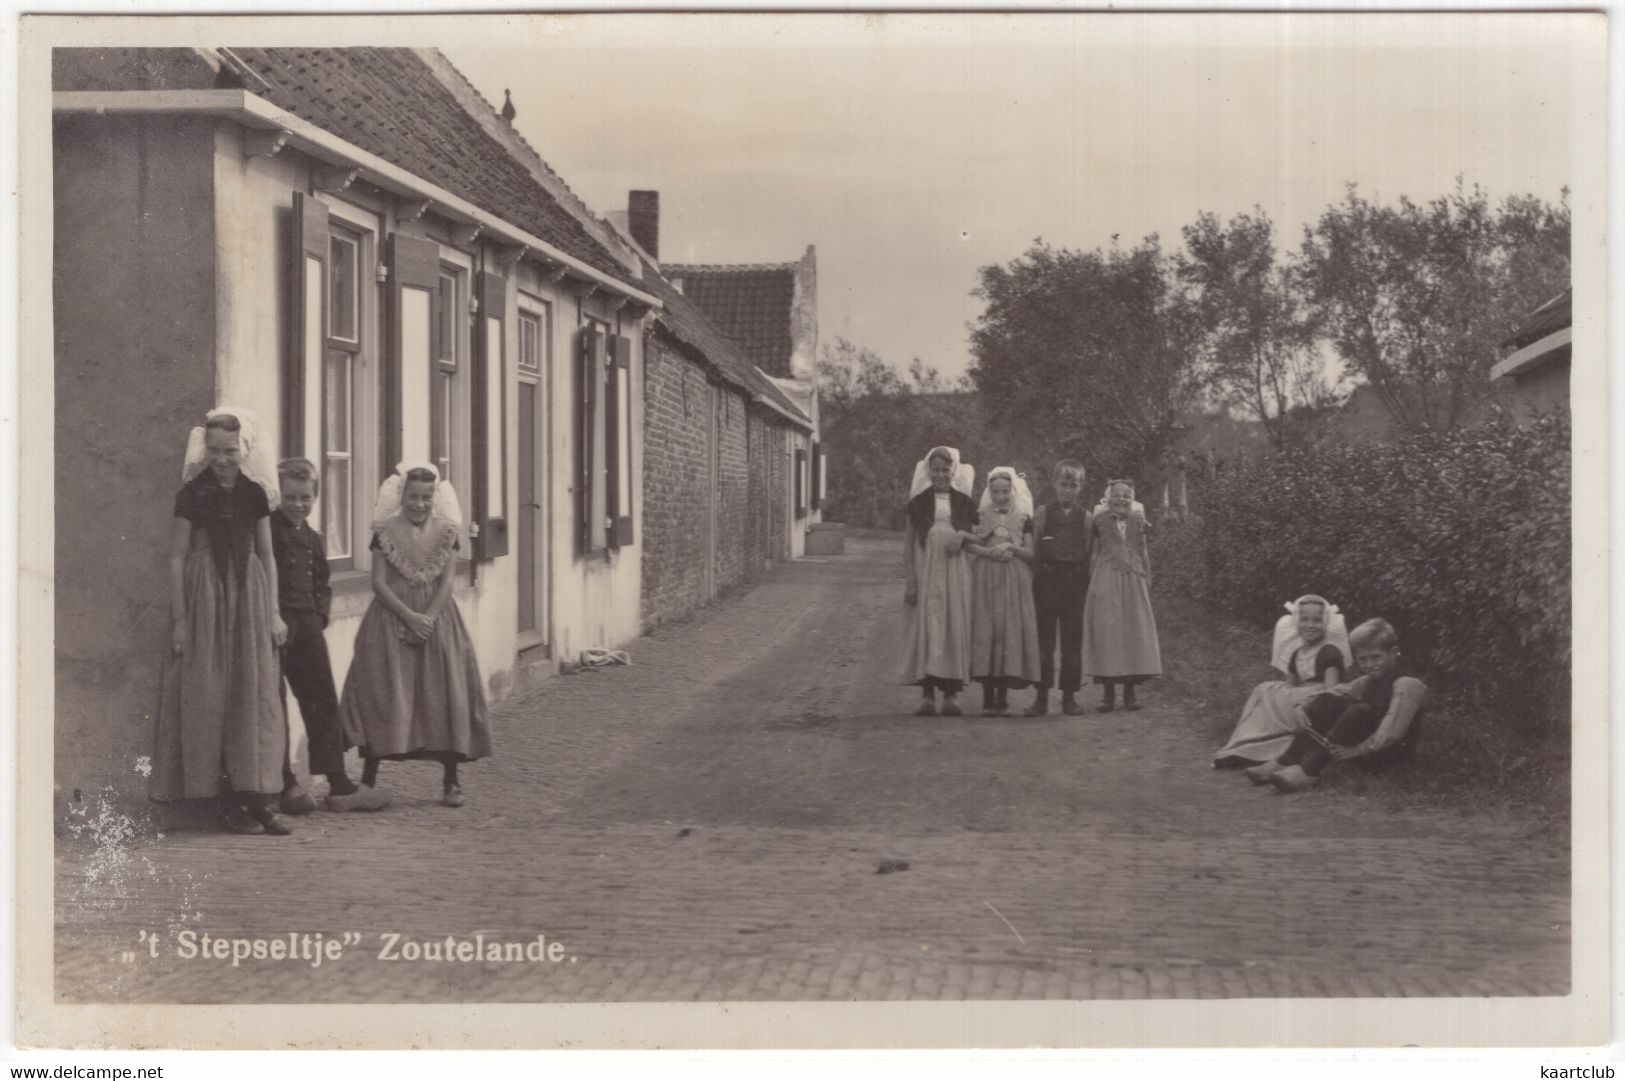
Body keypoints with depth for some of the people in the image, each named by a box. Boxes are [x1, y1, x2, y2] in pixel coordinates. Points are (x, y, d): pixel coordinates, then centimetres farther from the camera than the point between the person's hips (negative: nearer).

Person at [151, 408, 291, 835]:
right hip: (205, 598, -4)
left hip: (249, 596, 4)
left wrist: (273, 612, 6)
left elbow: (267, 555, 11)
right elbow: (176, 557, -5)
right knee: (210, 699, -2)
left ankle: (257, 799, 5)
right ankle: (227, 800, 4)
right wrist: (179, 620, -9)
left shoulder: (254, 493, 5)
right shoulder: (192, 494, -5)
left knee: (255, 698, 2)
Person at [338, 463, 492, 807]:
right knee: (384, 697, -4)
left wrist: (428, 618, -15)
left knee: (444, 697, 0)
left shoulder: (446, 532, 6)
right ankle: (369, 778, 0)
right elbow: (379, 583, -5)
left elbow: (448, 581, -1)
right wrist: (410, 617, -15)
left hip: (437, 621, 2)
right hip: (391, 623, -2)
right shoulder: (385, 532, 0)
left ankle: (451, 780, 6)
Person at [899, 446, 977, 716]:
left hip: (956, 571, 1)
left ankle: (951, 693, 1)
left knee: (955, 627, -2)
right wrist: (909, 580, -5)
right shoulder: (919, 501, 5)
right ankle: (927, 694, -3)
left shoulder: (964, 501, 9)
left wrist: (963, 536, -7)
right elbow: (908, 542, 3)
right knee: (925, 628, -5)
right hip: (925, 569, -1)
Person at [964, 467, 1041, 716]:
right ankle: (988, 698, -4)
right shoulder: (980, 517, 10)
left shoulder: (1023, 519, 10)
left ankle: (1002, 698, 1)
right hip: (985, 578, -1)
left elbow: (1030, 553, 5)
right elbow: (968, 544, 0)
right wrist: (990, 551, -15)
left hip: (1014, 581, 1)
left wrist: (1011, 548, -12)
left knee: (1011, 630, -4)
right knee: (985, 630, -6)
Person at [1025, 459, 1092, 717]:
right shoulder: (1043, 513, 5)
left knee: (1072, 640, 3)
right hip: (1047, 578, -1)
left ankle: (1069, 696, 10)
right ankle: (1042, 696, 3)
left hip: (1075, 581, 1)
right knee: (1044, 638, -1)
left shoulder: (1085, 517, 7)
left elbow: (1089, 553, 8)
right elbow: (1034, 551, 5)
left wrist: (1087, 581, -1)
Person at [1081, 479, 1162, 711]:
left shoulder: (1138, 522, 11)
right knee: (1106, 631, -4)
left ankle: (1129, 692, 7)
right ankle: (1108, 694, -1)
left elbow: (1143, 553, 14)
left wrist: (1147, 580, 8)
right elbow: (1093, 554, 5)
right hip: (1106, 581, -2)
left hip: (1133, 580, 2)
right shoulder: (1100, 522, 4)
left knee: (1134, 631, 1)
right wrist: (1093, 582, -2)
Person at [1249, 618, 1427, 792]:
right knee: (1327, 701, -8)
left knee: (1359, 712, -32)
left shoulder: (1408, 685, -15)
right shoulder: (1366, 682, 10)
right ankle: (1287, 762, -16)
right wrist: (1302, 709, -18)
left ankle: (1310, 771, -34)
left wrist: (1355, 750, -30)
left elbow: (1391, 733, -25)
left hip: (1391, 753, -7)